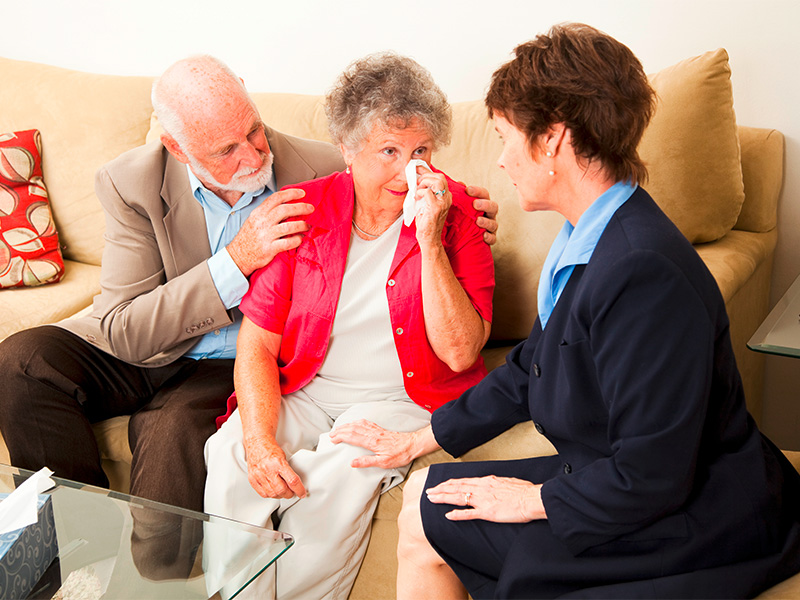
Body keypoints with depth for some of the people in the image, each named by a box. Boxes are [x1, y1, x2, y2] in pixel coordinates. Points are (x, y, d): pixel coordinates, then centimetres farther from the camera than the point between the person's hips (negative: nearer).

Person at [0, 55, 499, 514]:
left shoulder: (323, 172, -14)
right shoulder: (132, 184, -14)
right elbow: (123, 332, -20)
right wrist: (237, 259, -31)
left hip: (234, 366, -2)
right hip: (142, 355, 2)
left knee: (179, 428, -34)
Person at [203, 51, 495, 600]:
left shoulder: (453, 213, -6)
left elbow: (460, 354, -14)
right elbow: (258, 341, -3)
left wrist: (430, 243, -23)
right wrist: (260, 439, -19)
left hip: (404, 398, -2)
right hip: (305, 388, 3)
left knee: (341, 473, -30)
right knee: (233, 455, -24)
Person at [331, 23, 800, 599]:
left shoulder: (645, 272, -30)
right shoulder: (591, 240, 1)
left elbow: (649, 479, -27)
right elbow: (530, 370, 13)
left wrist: (535, 500, -11)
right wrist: (418, 440, 17)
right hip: (616, 479, 9)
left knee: (425, 523, -7)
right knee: (423, 501, 12)